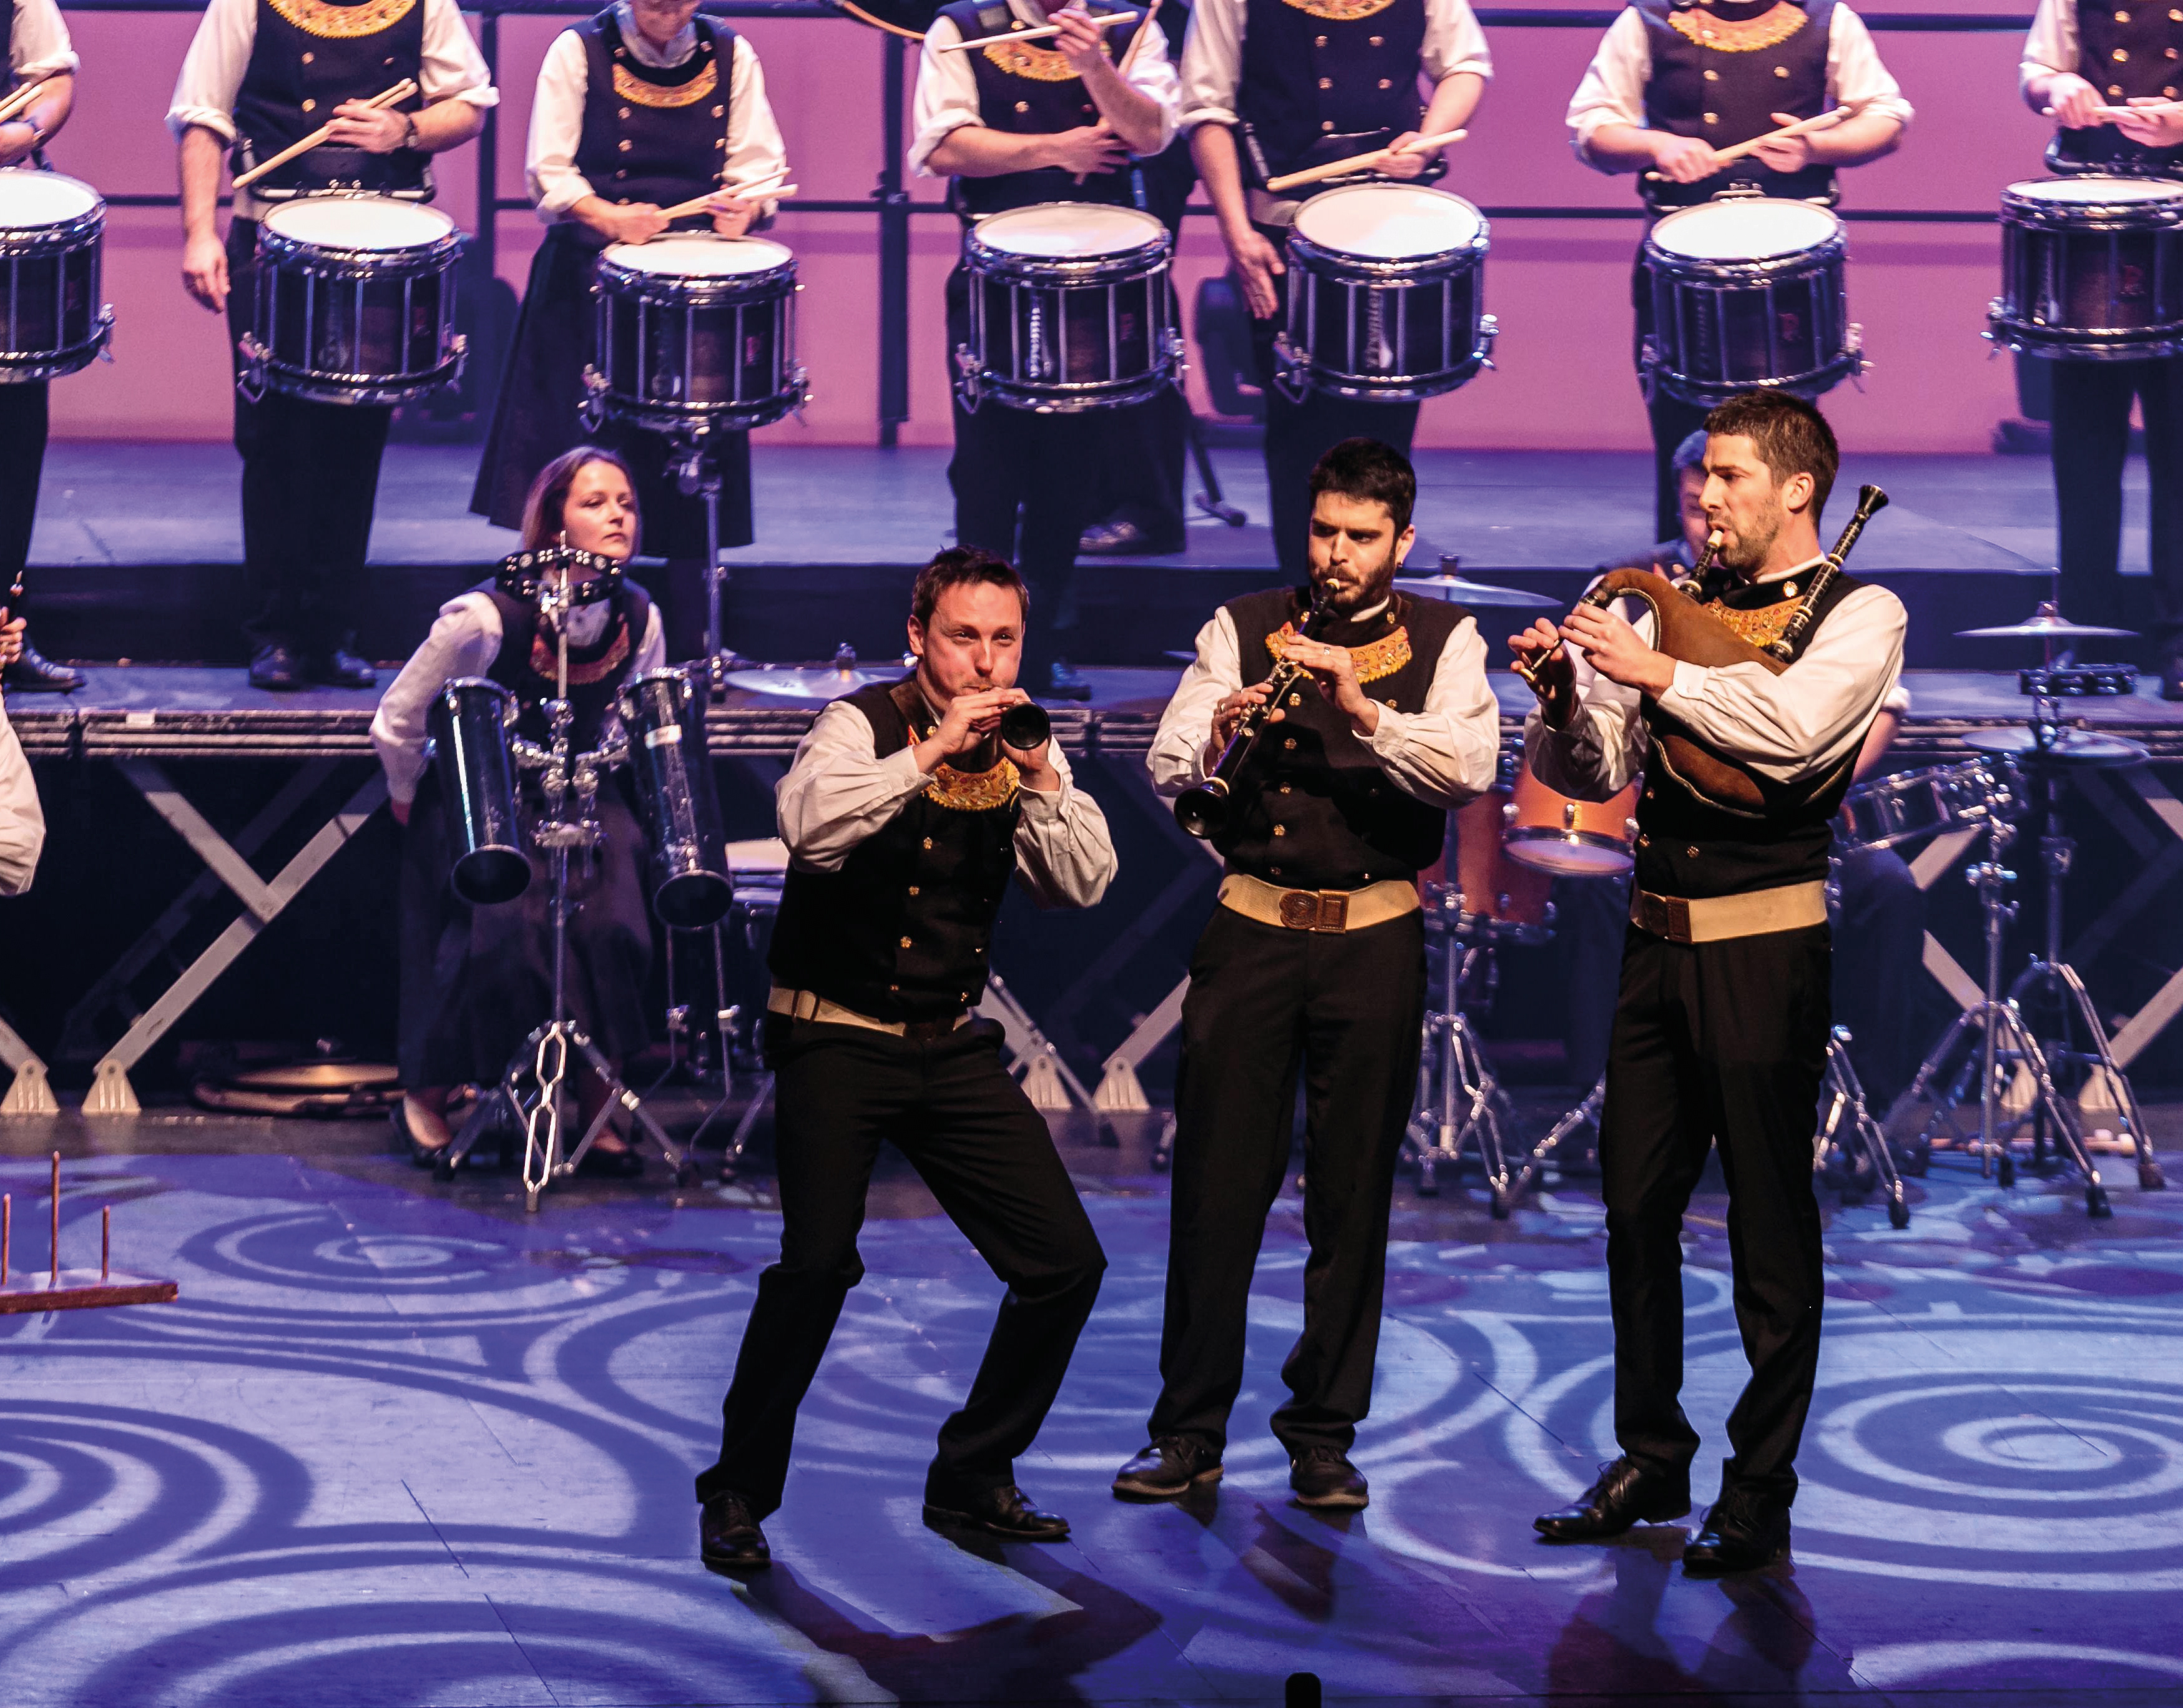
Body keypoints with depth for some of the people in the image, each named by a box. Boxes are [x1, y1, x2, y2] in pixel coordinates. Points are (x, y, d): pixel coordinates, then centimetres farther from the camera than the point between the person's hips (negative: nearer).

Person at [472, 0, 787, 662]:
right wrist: (608, 216, -20)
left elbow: (759, 168, 7)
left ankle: (690, 650, 8)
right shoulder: (578, 53, 0)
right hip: (590, 279, -2)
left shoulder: (731, 57, 7)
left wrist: (743, 206, -15)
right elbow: (548, 176, -3)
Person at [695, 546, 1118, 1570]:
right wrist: (932, 750, -31)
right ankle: (737, 1495, -1)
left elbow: (1084, 885, -4)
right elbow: (809, 827, -30)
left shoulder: (1020, 748, 6)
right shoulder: (863, 725, -9)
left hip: (953, 1049, 6)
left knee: (1065, 1263, -1)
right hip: (838, 1039, -6)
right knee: (819, 1262, -21)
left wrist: (1039, 773, -16)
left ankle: (971, 1481, 18)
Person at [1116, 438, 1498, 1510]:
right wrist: (1217, 739, -22)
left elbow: (1470, 767, -12)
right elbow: (1166, 770, -1)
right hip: (1250, 929, 0)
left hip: (1374, 939, 0)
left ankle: (1324, 1435, 15)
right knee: (1217, 1182, 1)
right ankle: (1189, 1431, 10)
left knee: (1354, 1196, 5)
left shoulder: (1443, 641, 4)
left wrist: (1365, 712, -24)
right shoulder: (1241, 630, 7)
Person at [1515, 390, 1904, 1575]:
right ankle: (1649, 1460, 26)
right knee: (1635, 1204, 12)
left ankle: (1760, 1495, 7)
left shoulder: (1861, 616, -3)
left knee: (1770, 1219, -1)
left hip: (1764, 943, -6)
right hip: (1659, 934, 6)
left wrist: (1658, 674, -22)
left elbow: (1794, 732, -23)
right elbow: (1591, 774, 12)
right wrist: (1562, 696, -6)